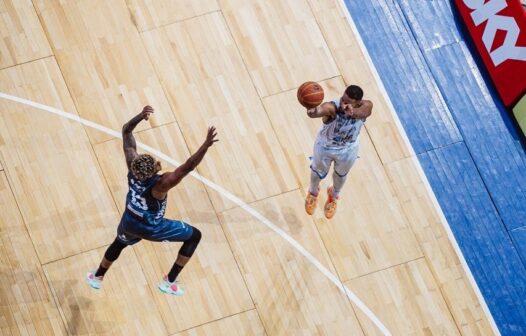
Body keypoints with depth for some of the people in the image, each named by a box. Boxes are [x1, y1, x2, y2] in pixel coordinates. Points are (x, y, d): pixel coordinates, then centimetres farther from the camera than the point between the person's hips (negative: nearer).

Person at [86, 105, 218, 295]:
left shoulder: (132, 164, -25)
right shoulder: (160, 184, -39)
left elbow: (126, 131, -19)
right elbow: (187, 167, -51)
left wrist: (140, 117, -34)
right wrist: (206, 145, -62)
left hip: (129, 223, 5)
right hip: (151, 229, -5)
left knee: (119, 243, 38)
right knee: (194, 236, 11)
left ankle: (97, 278, 59)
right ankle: (169, 282, 16)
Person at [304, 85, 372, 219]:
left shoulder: (365, 106, -35)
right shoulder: (332, 107, -42)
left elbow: (364, 111, -59)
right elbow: (321, 109, -65)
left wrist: (353, 112, -82)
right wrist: (313, 111, -90)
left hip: (348, 150, 2)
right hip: (325, 147, -2)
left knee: (341, 175, 31)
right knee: (318, 172, 28)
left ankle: (334, 196, 66)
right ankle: (313, 192, 64)